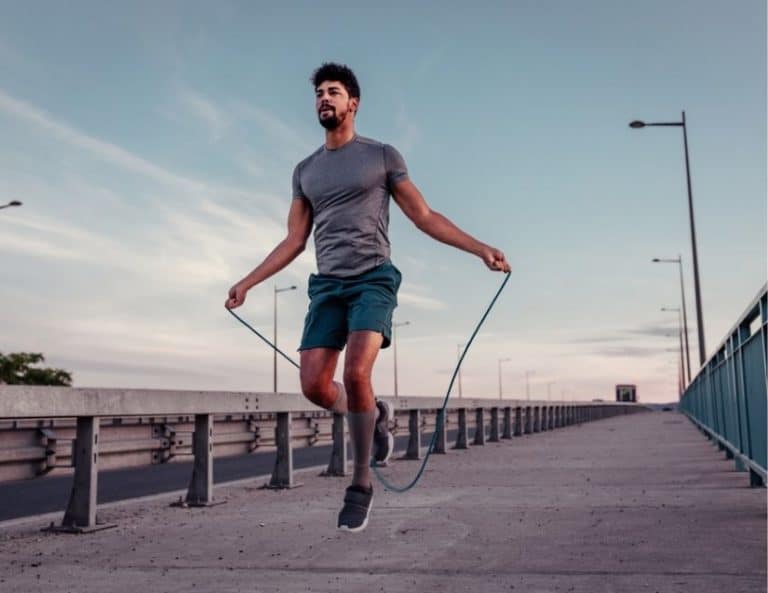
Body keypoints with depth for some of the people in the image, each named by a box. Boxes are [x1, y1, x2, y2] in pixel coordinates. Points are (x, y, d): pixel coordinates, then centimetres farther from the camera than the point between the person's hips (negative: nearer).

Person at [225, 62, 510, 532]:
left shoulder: (382, 155, 6)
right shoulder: (306, 170, 18)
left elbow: (425, 217, 5)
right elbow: (294, 241, 19)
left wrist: (481, 249, -5)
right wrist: (248, 282, 13)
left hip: (374, 279, -4)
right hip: (327, 286, 4)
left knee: (356, 374, -22)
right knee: (315, 386, -8)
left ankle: (361, 484, -4)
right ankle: (375, 415, 25)